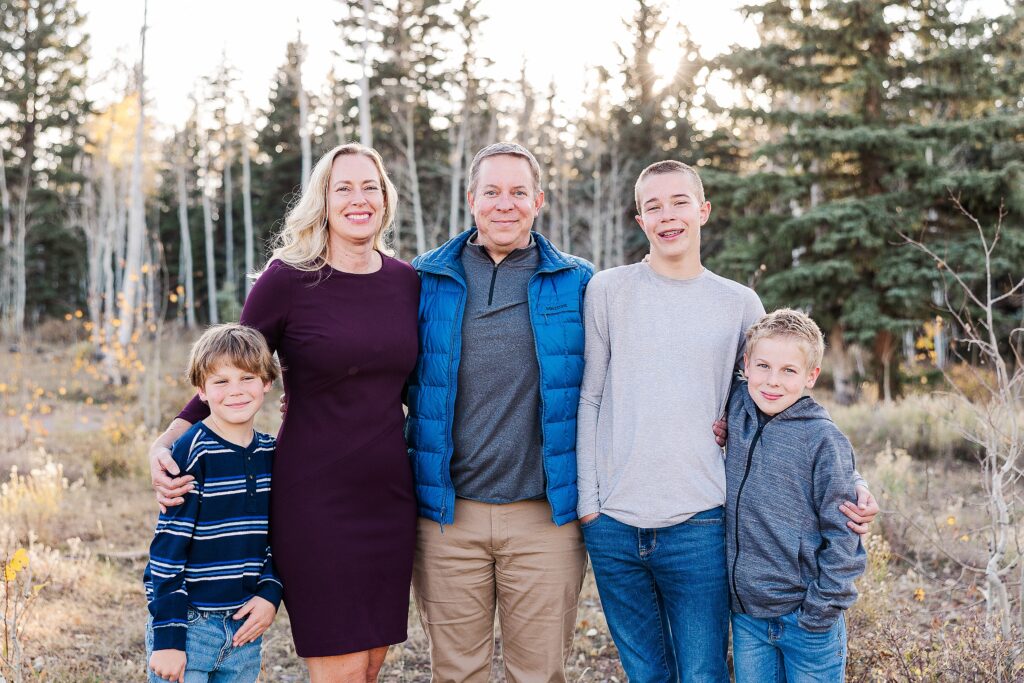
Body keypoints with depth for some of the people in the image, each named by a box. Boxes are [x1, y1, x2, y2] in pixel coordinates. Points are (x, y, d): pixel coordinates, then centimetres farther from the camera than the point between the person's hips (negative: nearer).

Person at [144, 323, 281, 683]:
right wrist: (167, 636, -15)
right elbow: (168, 546, -14)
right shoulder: (192, 454, -13)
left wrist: (270, 594, 1)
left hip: (244, 627, 6)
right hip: (188, 626, -6)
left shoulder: (270, 454, 6)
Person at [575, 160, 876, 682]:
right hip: (613, 524, 0)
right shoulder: (607, 290, 4)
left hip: (698, 525, 0)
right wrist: (588, 500, 0)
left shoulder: (740, 304, 7)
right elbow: (588, 400, 5)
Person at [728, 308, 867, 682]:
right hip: (745, 614, 5)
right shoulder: (738, 406, -1)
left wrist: (821, 609, -11)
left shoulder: (823, 438, -14)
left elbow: (842, 535, -10)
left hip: (806, 620, -4)